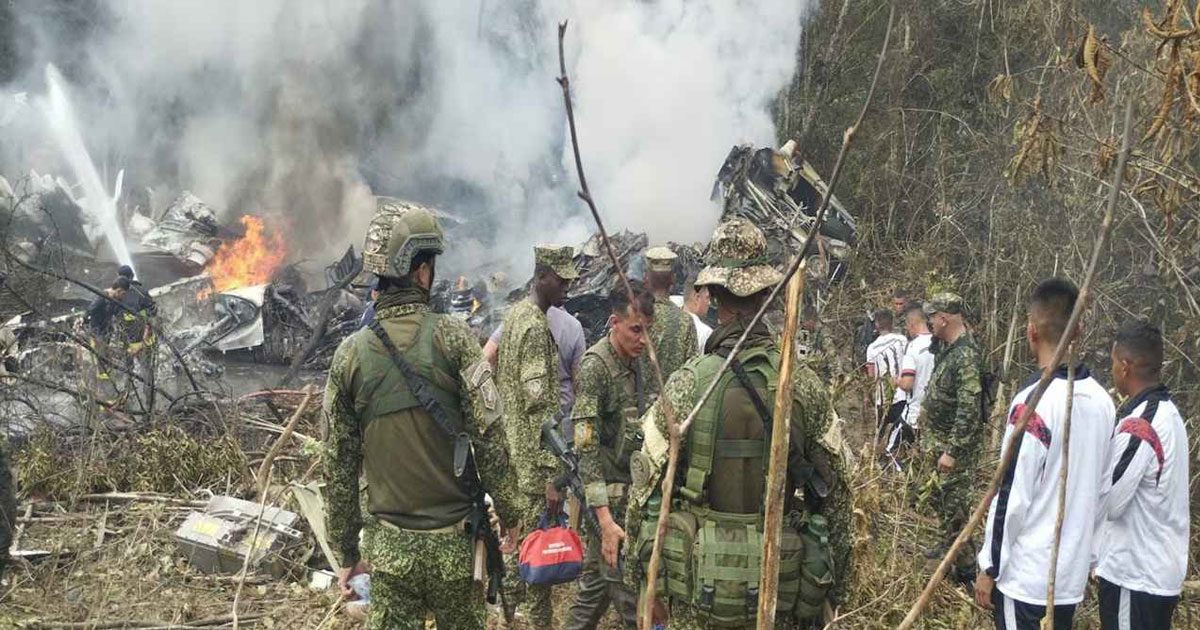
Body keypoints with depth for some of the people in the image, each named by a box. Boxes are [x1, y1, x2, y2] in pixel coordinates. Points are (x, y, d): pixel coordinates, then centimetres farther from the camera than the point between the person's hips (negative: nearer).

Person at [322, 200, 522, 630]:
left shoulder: (350, 354, -2)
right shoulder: (452, 337, -11)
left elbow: (339, 466, 2)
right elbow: (489, 436, -12)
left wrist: (347, 552, 12)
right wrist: (509, 514, 1)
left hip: (387, 546, 2)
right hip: (453, 541, -2)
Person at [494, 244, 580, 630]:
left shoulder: (515, 315, 11)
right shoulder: (537, 327, -19)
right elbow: (539, 406, -24)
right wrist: (551, 474, -24)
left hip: (513, 450, 10)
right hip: (533, 457, -10)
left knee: (520, 532, 19)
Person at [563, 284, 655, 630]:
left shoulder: (630, 363, 10)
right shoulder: (595, 366, -16)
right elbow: (586, 448, -21)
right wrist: (606, 519, -26)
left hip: (627, 493, 8)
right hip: (610, 499, -8)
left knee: (595, 584, 16)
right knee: (630, 593, -6)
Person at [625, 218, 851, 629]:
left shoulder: (685, 386, -12)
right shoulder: (806, 386, -6)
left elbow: (646, 490, -6)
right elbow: (835, 494, 1)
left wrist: (645, 581, 7)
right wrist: (833, 585, 13)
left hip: (697, 591, -1)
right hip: (780, 592, 2)